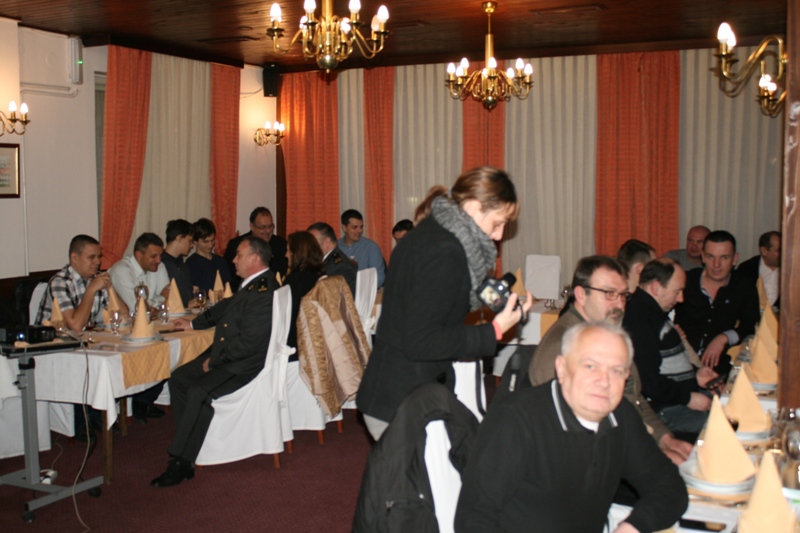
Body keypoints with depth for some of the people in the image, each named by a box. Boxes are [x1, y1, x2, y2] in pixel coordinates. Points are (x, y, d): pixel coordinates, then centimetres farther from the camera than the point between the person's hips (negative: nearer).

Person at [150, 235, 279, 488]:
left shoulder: (264, 292, -22)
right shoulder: (252, 284, 11)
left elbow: (249, 342, -25)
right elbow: (225, 308, 29)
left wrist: (214, 360, -16)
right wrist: (193, 323, 30)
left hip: (245, 364, -11)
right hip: (225, 355, 11)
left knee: (198, 391, -26)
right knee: (179, 377, 7)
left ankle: (181, 463, -17)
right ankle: (191, 440, 10)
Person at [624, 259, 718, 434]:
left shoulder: (655, 313, 19)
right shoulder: (637, 318, -18)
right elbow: (647, 381, -24)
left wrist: (694, 377, 17)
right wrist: (688, 398, -17)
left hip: (685, 392, 11)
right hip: (663, 408, -11)